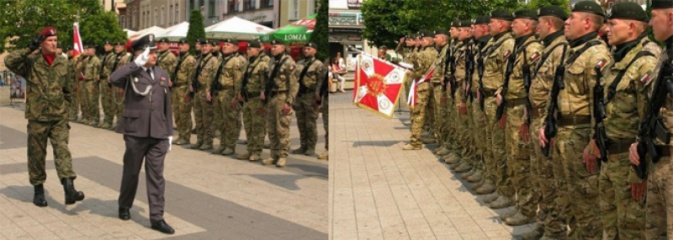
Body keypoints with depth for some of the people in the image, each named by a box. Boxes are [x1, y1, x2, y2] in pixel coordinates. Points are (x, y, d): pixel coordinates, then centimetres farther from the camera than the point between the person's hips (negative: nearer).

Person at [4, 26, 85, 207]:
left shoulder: (63, 64, 6)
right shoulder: (31, 62, -3)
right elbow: (9, 61, -21)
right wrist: (30, 49, -23)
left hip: (59, 117, 2)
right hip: (37, 118, -1)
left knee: (62, 151, -10)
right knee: (37, 155, 8)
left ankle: (69, 189, -19)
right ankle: (38, 190, 23)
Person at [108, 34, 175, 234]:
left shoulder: (162, 74, 10)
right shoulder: (131, 73, -3)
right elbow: (113, 79, -27)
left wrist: (169, 133, 12)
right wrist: (137, 63, -25)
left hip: (158, 133, 3)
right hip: (135, 131, -3)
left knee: (156, 174, 1)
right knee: (131, 171, 12)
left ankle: (157, 217, 3)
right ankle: (124, 206, 34)